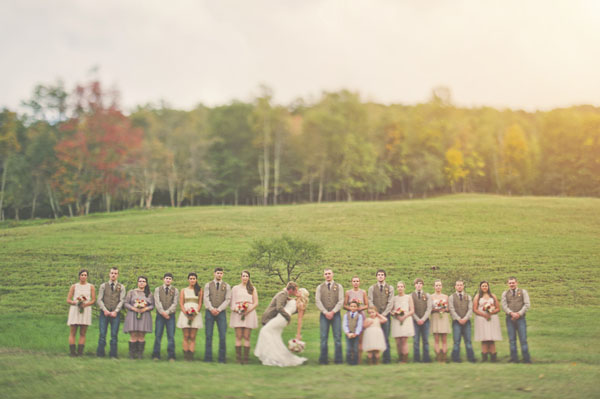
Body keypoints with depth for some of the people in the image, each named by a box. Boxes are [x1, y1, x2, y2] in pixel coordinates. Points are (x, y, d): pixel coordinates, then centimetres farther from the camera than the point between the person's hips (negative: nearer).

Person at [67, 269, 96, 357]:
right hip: (74, 310, 0)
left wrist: (85, 304, -15)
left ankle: (80, 352, 1)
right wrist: (76, 303, -14)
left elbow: (93, 300, 3)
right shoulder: (74, 286, 7)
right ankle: (72, 352, -2)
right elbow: (68, 300, 5)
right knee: (72, 332, -3)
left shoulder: (91, 287, 8)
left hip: (86, 310, 0)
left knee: (82, 333, 0)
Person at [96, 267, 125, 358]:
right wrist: (105, 310, -8)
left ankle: (113, 354, 1)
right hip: (104, 313, 0)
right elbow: (99, 300, 4)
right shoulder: (103, 286, 10)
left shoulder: (121, 287, 9)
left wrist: (115, 311, -10)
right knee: (102, 334, -3)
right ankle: (100, 353, 1)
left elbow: (122, 301, 2)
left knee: (114, 335, -2)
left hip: (115, 314, 0)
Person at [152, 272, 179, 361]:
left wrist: (167, 312, -12)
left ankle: (171, 356, 0)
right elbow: (157, 302, -1)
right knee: (158, 335, -1)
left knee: (171, 336, -3)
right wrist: (162, 312, -12)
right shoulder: (158, 289, 10)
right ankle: (156, 355, 4)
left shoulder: (175, 290, 9)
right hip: (160, 315, 0)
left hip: (171, 315, 0)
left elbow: (175, 303, 0)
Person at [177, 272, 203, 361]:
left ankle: (191, 356, -5)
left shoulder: (199, 290, 10)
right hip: (185, 314, 0)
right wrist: (186, 313, -9)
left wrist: (195, 313, -8)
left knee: (192, 337, -4)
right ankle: (186, 355, -3)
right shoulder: (183, 290, 10)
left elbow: (200, 303, 7)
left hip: (196, 315, 0)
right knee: (186, 336, -3)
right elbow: (181, 304, 6)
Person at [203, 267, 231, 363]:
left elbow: (228, 300, 1)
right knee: (209, 336, -1)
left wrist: (219, 309, -10)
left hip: (221, 312, 0)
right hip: (209, 312, 0)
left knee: (222, 336, -6)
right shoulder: (208, 285, 10)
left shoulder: (226, 286, 9)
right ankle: (208, 358, 3)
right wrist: (211, 309, -13)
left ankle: (222, 358, -2)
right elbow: (206, 298, 1)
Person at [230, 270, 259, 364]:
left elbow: (256, 303, 7)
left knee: (246, 337, -5)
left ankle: (245, 358, -6)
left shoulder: (252, 289, 14)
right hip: (237, 314, 0)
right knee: (238, 337, -6)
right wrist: (235, 309, -10)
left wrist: (247, 311, -7)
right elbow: (232, 301, 11)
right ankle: (238, 358, -7)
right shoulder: (235, 288, 16)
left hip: (249, 314, 0)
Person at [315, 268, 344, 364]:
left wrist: (333, 312, -11)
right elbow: (317, 301, 3)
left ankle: (338, 359, -1)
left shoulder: (338, 286, 9)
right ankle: (323, 359, 1)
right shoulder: (320, 287, 12)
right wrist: (325, 312, -9)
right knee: (324, 337, -2)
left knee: (337, 337, -4)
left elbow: (341, 301, 1)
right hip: (324, 315, 1)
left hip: (336, 314, -1)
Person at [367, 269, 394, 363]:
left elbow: (390, 303, 2)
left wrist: (384, 314, -8)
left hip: (386, 315, 0)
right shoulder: (372, 288, 10)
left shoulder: (390, 288, 9)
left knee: (386, 337, -4)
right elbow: (370, 302, 3)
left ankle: (387, 358, -2)